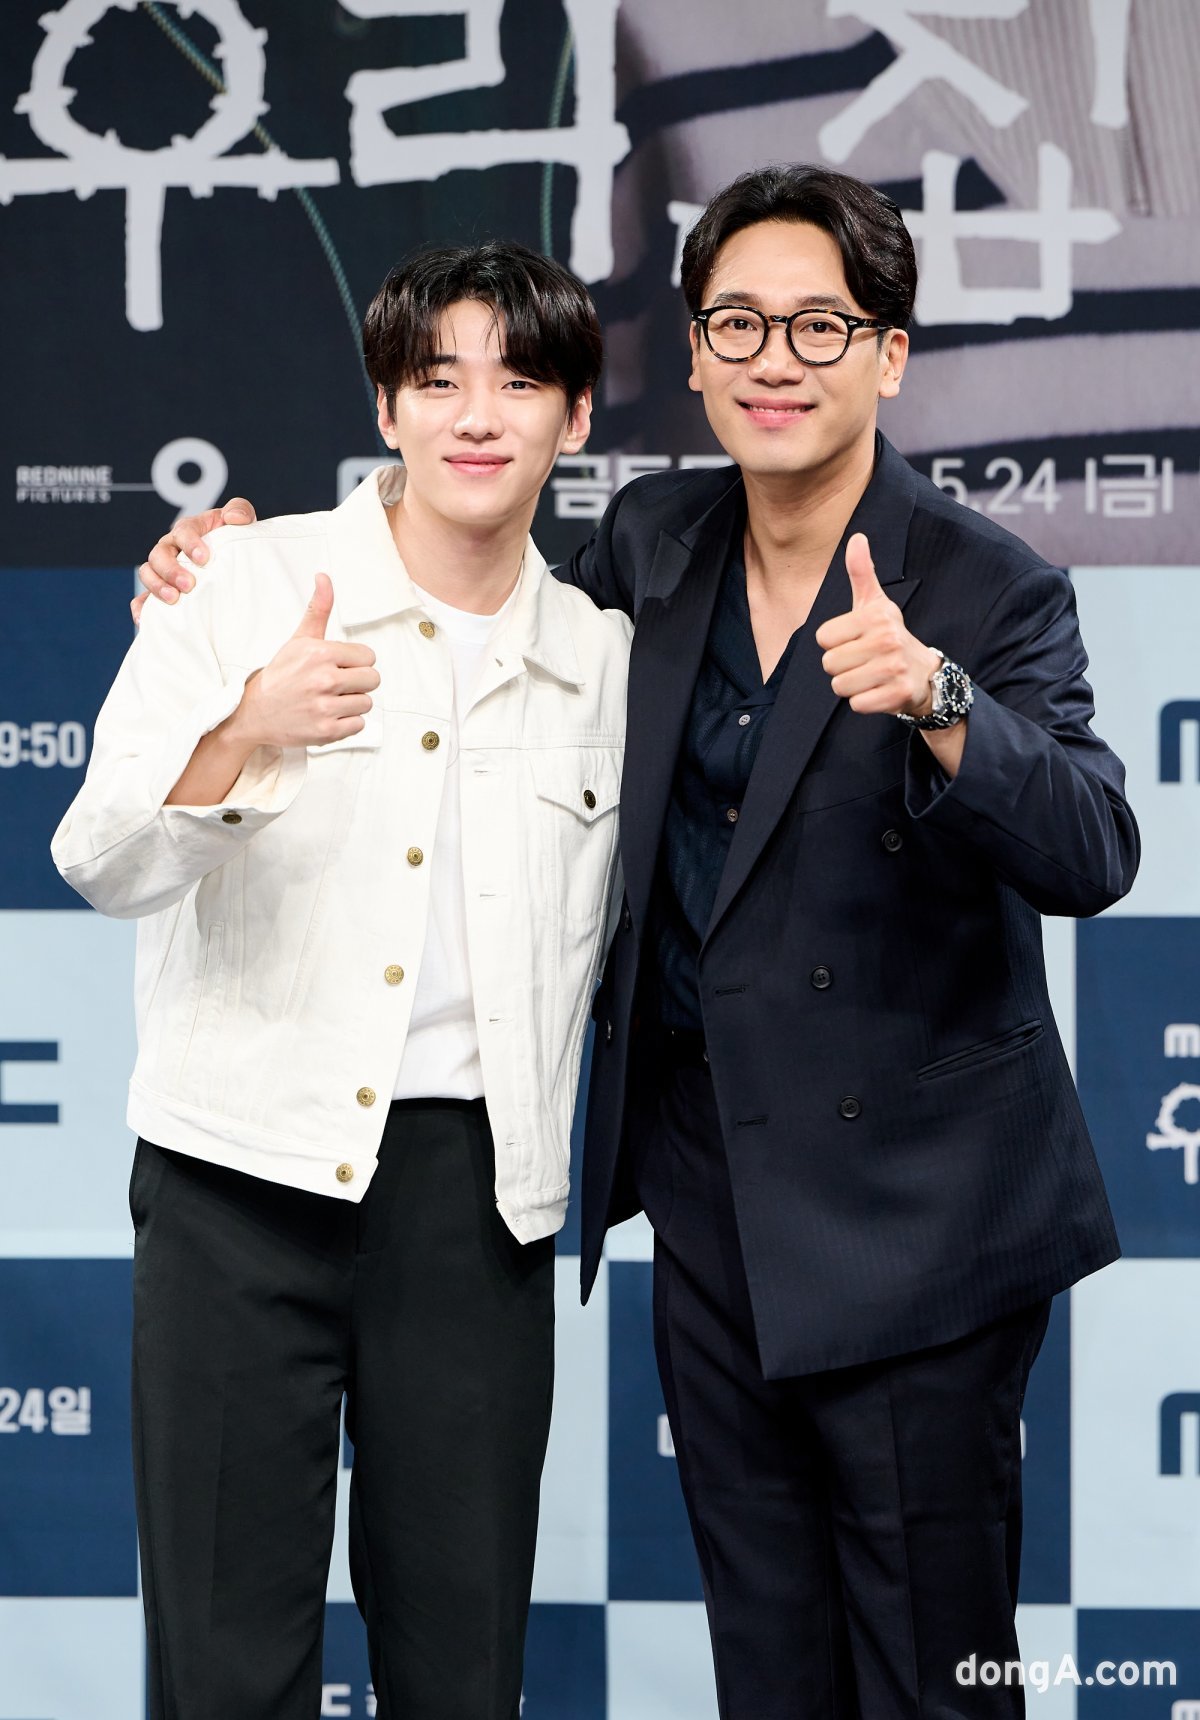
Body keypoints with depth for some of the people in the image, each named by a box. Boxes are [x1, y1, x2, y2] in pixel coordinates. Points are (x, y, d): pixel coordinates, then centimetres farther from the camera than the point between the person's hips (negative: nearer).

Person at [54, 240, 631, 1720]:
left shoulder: (602, 657, 9)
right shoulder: (250, 584, 0)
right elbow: (102, 864, -9)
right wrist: (246, 732, -26)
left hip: (473, 1189, 3)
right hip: (246, 1164, -2)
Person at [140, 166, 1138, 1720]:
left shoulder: (985, 590, -12)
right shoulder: (654, 545, 4)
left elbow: (1092, 857, -25)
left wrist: (934, 699, -43)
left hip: (909, 1219, -5)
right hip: (710, 1185, 6)